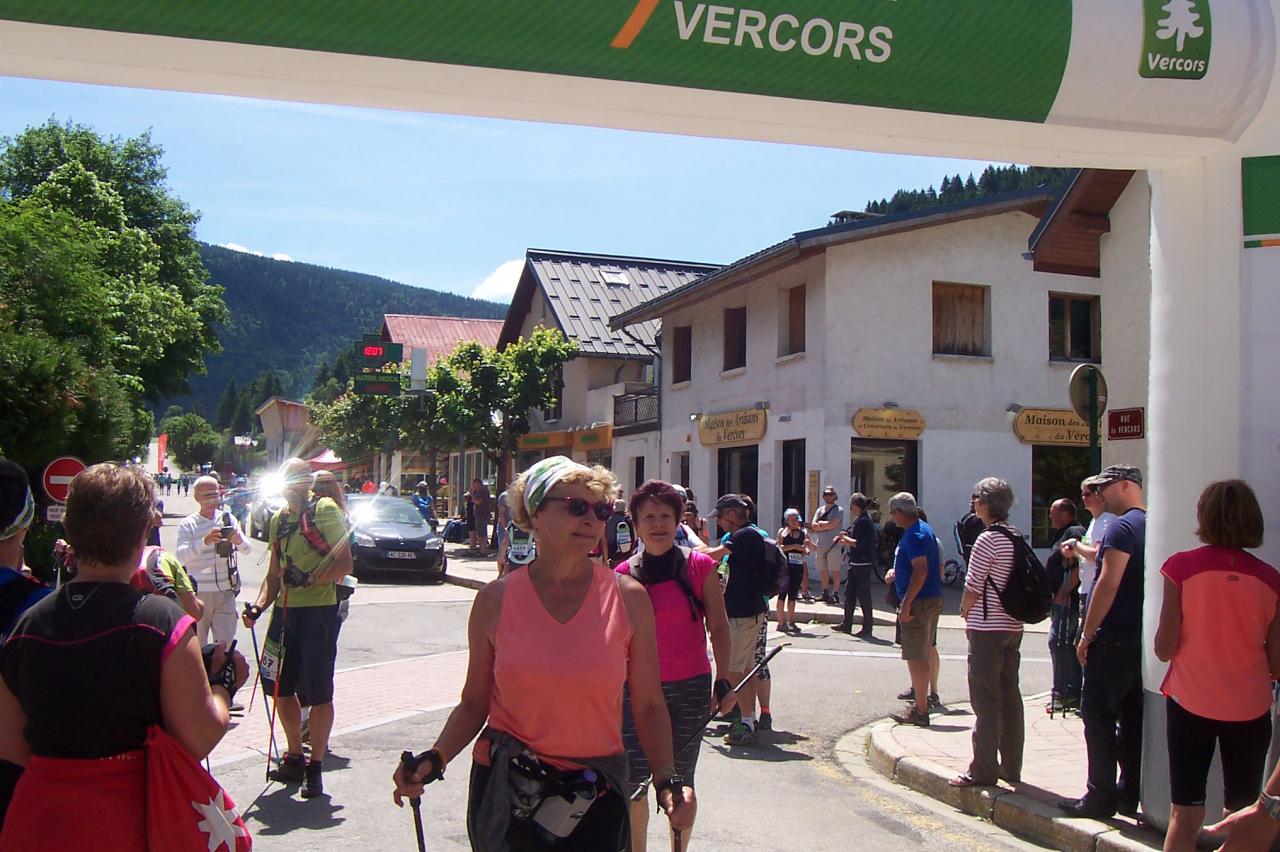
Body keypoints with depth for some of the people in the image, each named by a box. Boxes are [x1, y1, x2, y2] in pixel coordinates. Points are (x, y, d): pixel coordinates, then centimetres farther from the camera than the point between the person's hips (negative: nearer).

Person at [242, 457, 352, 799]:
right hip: (285, 611, 7)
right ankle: (294, 758, 31)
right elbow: (274, 573, 18)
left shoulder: (325, 510, -7)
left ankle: (315, 767, 12)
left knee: (318, 693, 0)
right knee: (282, 688, 14)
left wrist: (309, 579, -24)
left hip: (319, 611, -7)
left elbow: (344, 564, -13)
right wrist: (259, 605, 3)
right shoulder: (279, 519, 15)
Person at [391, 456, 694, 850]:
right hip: (504, 795, 0)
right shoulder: (496, 599, -4)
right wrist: (435, 759, -14)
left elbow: (648, 706, -2)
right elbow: (474, 702, 2)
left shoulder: (628, 598, -5)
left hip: (595, 801, 0)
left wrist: (668, 780, -14)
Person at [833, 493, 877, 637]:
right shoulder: (860, 520, 14)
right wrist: (844, 540, 11)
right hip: (856, 564, 10)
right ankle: (846, 625, 22)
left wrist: (845, 538, -9)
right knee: (849, 593, 14)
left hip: (862, 565, -10)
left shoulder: (863, 521, -17)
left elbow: (858, 543, -23)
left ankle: (867, 628, 4)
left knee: (864, 596, -3)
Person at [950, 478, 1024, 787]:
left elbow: (972, 590, -15)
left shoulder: (987, 539, -16)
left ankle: (983, 771, 0)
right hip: (1014, 626, 8)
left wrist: (965, 610, 6)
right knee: (1010, 697, 12)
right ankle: (1011, 767, 20)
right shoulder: (1018, 537, 8)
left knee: (985, 700, -3)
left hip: (988, 628, -8)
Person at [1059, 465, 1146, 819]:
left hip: (1114, 639, -9)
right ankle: (1130, 795, 18)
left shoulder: (1122, 527, -15)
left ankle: (1101, 797, 0)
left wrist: (1087, 634, -16)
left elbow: (1109, 583, -20)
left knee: (1098, 715, -3)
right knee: (1131, 717, 12)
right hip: (1140, 639, 9)